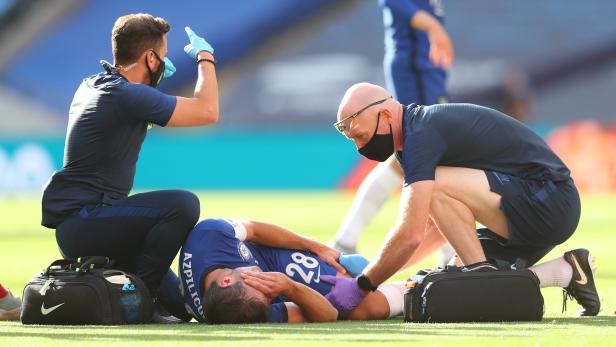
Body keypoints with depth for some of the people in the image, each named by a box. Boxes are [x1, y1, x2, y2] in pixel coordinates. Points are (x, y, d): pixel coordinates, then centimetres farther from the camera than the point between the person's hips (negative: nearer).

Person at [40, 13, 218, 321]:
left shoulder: (91, 86, 13)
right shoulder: (128, 96, -17)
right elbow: (207, 111, -16)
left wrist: (155, 75, 33)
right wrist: (205, 56, -1)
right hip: (82, 222, -10)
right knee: (182, 205, -26)